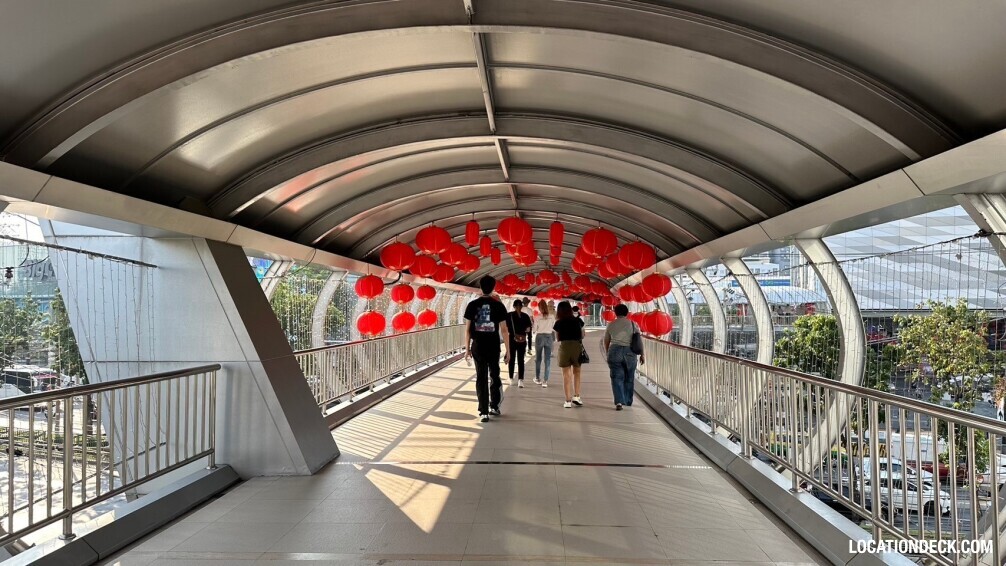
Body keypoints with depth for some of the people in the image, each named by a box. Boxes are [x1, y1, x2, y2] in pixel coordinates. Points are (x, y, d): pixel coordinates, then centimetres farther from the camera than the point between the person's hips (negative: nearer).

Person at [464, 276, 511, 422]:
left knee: (481, 378, 6)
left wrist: (467, 348, 9)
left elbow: (468, 329, 0)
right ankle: (494, 406, 26)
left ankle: (484, 412, 5)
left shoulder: (472, 305, -2)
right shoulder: (498, 305, -5)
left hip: (478, 347, 1)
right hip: (493, 347, 0)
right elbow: (504, 330, -6)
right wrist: (508, 350, 0)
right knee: (494, 376, 19)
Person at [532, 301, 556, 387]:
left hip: (539, 337, -1)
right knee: (547, 360, 3)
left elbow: (534, 329, -4)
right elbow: (554, 326, 3)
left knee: (538, 358, 16)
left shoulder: (537, 318, -10)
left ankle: (537, 378, 27)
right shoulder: (552, 316, -5)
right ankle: (545, 381, -2)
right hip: (549, 337, 1)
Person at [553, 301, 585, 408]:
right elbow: (582, 335, 9)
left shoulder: (558, 323, -1)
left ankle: (568, 401, 5)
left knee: (566, 375, 6)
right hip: (577, 347, 1)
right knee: (576, 372, 18)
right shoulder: (577, 321, 2)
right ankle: (576, 396, 12)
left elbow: (557, 338, 5)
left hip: (564, 347, -1)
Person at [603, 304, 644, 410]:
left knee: (617, 378, 2)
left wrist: (607, 354, 27)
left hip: (614, 351, 0)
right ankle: (628, 401, 26)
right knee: (629, 378, 15)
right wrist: (642, 354, 7)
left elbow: (606, 341, 13)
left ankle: (619, 402, -12)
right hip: (629, 352, 1)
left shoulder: (611, 325, 6)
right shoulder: (632, 324, 4)